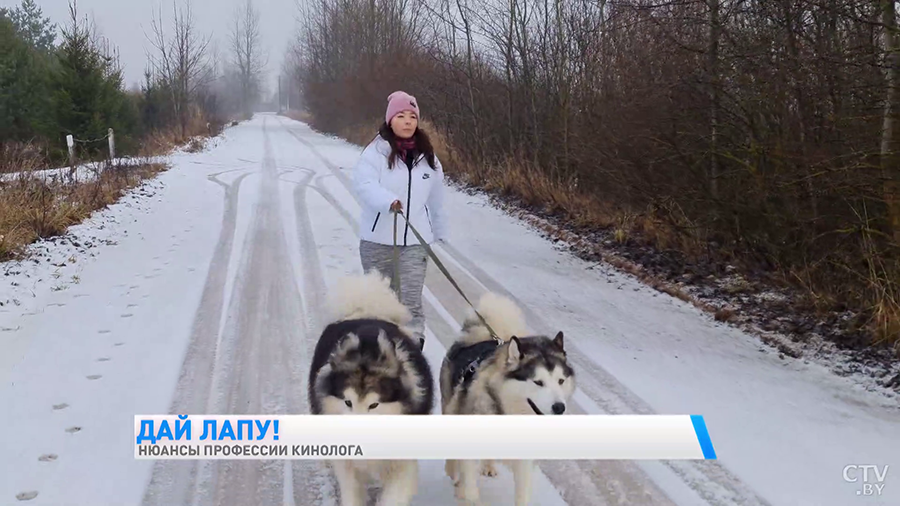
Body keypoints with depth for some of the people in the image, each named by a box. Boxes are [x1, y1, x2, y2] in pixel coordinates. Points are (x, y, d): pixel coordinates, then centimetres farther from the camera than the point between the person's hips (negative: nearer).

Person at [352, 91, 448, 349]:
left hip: (415, 241, 2)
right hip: (378, 240, -2)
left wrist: (440, 233, 22)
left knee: (411, 301, -9)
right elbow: (364, 183, -21)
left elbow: (435, 199, 17)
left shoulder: (427, 157, 9)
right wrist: (389, 200, -39)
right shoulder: (377, 151, -5)